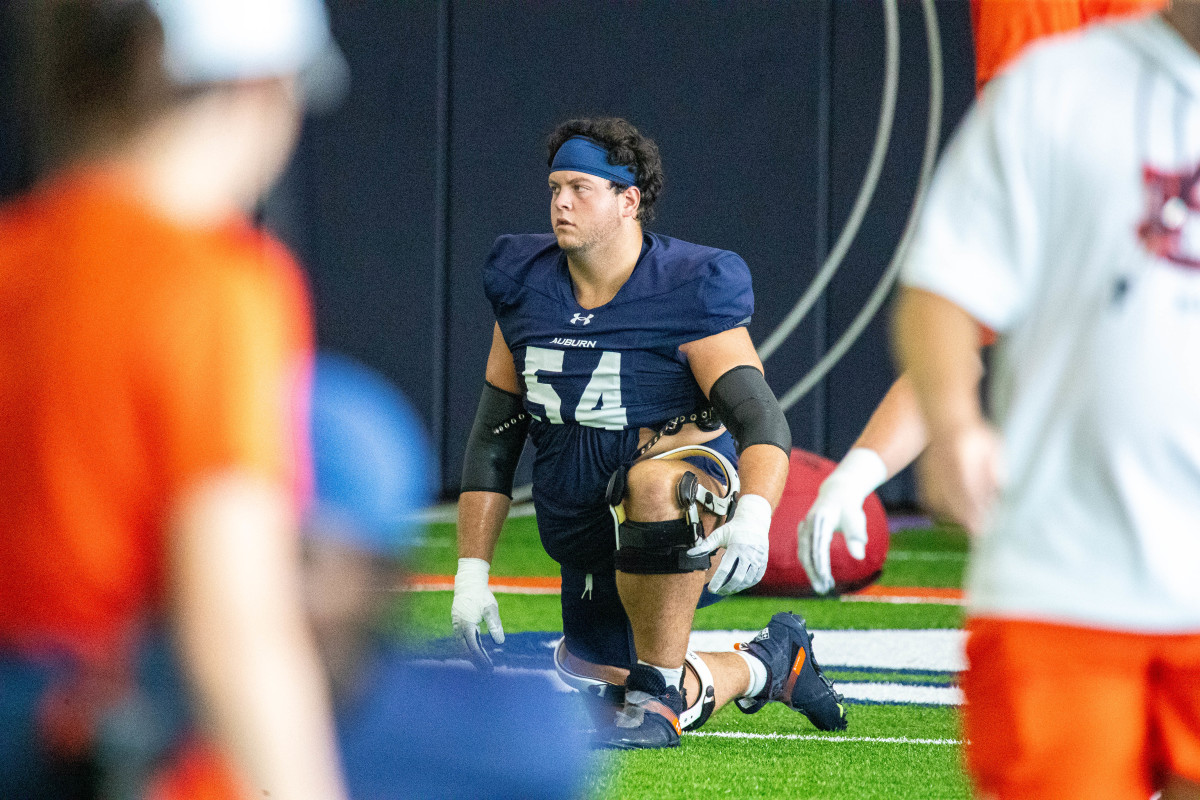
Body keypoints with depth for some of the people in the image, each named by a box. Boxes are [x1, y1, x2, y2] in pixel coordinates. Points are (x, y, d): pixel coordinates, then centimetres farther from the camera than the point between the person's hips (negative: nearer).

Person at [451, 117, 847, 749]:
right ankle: (769, 663, 37)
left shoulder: (689, 292, -13)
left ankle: (660, 691, -25)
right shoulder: (526, 289, 3)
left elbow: (761, 420, -23)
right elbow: (492, 441, 8)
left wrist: (754, 517, -43)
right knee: (602, 692, 10)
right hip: (587, 548, 7)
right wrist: (471, 573, 2)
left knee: (654, 482, -41)